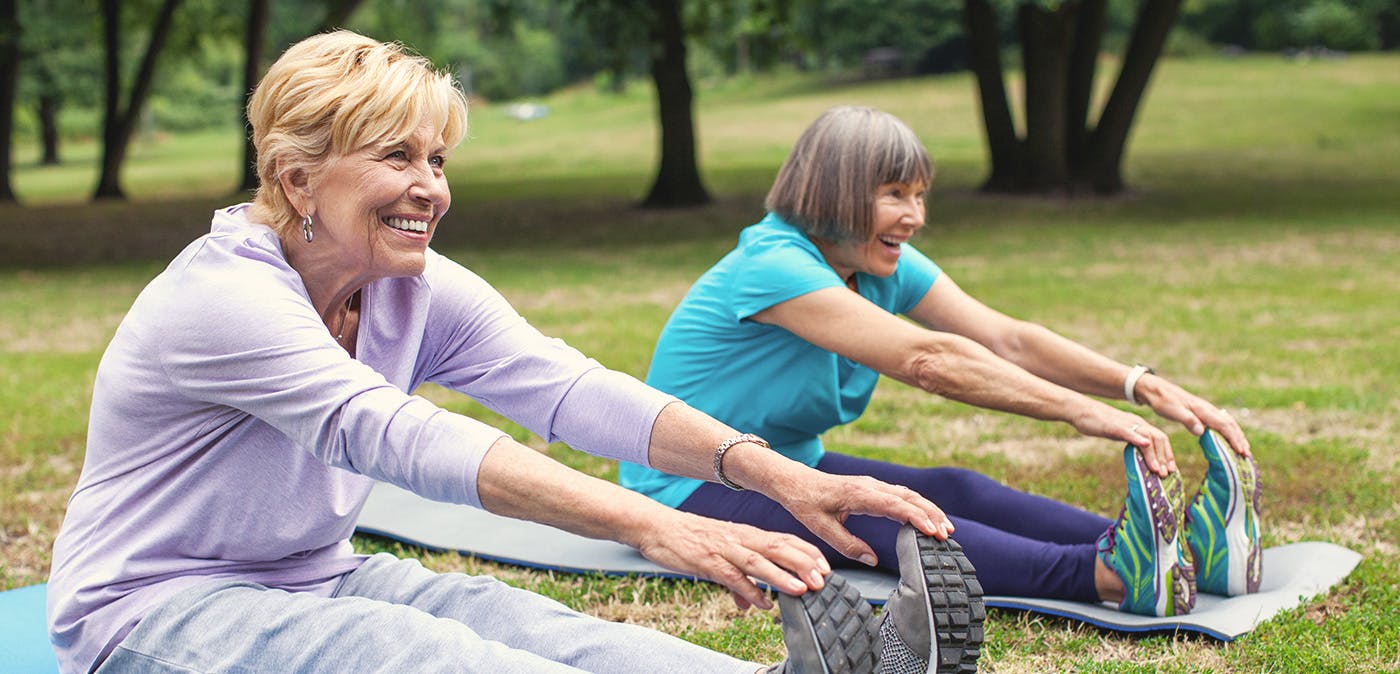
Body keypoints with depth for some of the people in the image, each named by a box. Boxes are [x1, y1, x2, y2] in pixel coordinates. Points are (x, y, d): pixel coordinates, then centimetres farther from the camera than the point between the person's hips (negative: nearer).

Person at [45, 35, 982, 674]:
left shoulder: (420, 291, 0)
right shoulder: (222, 295, -23)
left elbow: (570, 388, -15)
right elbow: (393, 434, -37)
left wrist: (776, 474, -31)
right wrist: (650, 525, -48)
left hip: (315, 583, 7)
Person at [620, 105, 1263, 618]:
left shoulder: (889, 268, 3)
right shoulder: (771, 264, -25)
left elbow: (1009, 340, -8)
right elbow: (926, 359, -35)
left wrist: (1141, 384, -22)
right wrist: (1081, 411, -40)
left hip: (788, 467, 8)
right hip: (691, 490, -8)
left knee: (956, 490, -19)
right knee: (868, 515, -35)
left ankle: (1189, 552, -37)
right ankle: (1108, 573, -57)